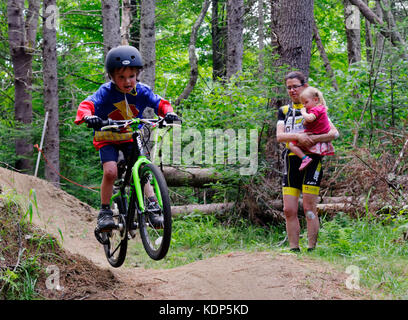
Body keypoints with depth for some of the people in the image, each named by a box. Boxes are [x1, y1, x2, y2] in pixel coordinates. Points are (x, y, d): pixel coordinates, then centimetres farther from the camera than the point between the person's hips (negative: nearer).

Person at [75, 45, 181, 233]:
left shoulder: (141, 91, -12)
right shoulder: (106, 92, -21)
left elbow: (160, 103, -11)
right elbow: (88, 104, -32)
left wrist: (168, 113, -34)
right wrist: (88, 116, -55)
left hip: (132, 137, 3)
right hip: (108, 138, -2)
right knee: (110, 171, -20)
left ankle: (152, 205, -8)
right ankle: (105, 212, -8)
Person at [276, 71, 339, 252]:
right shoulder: (284, 111, 15)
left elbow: (334, 133, -7)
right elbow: (279, 136, -1)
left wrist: (310, 139, -19)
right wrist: (298, 137, -20)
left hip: (311, 161, -4)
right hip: (291, 162, 4)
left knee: (309, 209, -6)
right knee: (289, 210, 0)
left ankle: (311, 249, 0)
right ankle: (294, 250, 7)